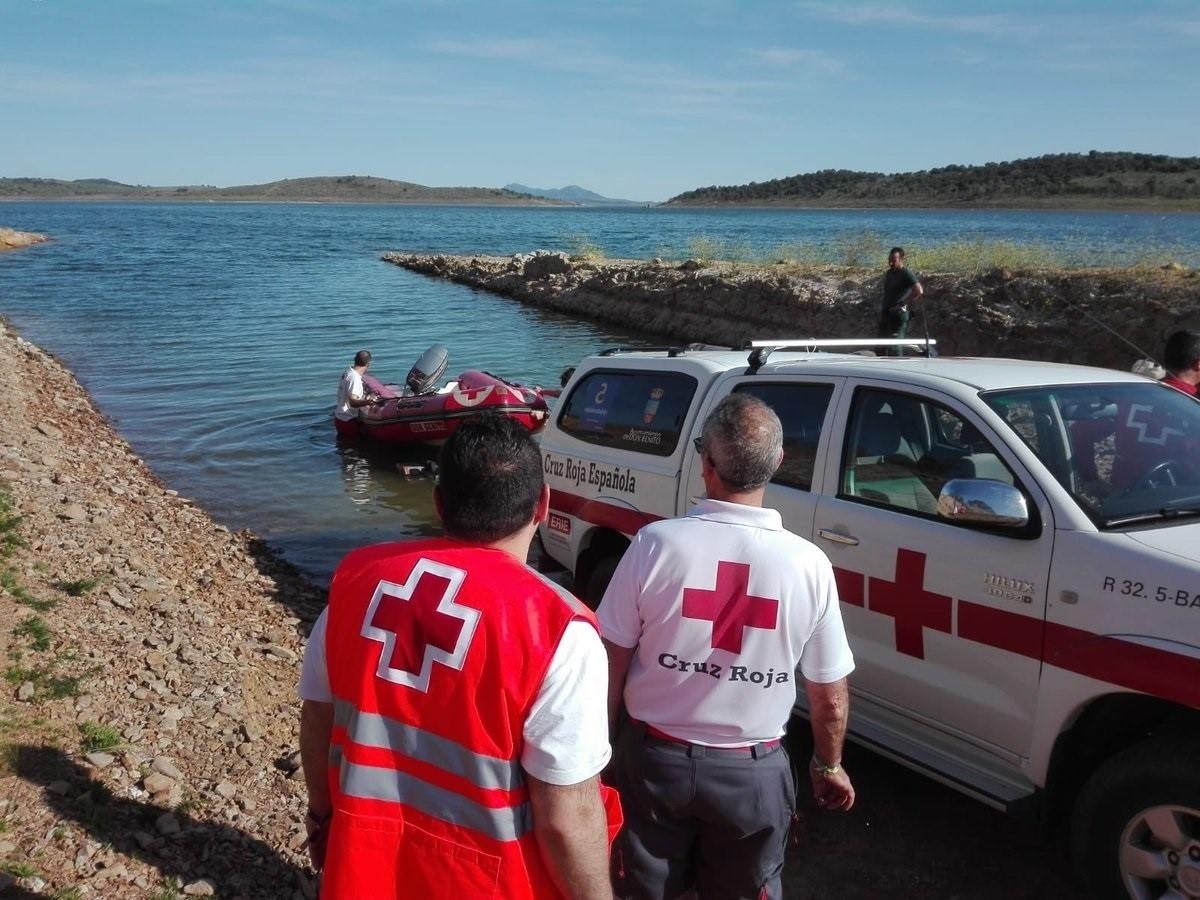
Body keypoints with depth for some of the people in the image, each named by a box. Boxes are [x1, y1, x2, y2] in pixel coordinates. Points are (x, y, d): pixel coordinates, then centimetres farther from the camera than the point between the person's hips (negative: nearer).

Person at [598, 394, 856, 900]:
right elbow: (830, 699, -5)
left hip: (656, 758, 0)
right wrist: (829, 765, 15)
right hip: (752, 771, 1)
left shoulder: (656, 543, -18)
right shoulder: (808, 564, -14)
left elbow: (611, 664, -9)